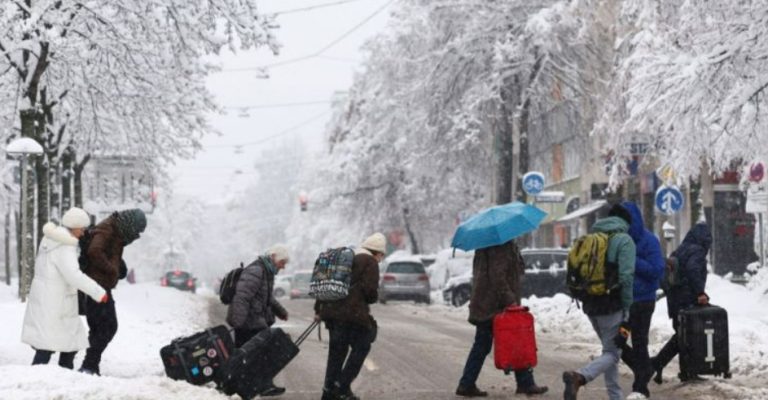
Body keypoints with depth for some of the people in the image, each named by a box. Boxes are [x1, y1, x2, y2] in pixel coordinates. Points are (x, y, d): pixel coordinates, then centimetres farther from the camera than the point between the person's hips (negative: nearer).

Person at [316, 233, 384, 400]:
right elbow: (370, 290, -14)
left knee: (336, 350, 14)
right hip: (354, 313, -8)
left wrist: (318, 309, 24)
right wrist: (374, 298, 9)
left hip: (332, 311, 8)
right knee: (361, 347, 5)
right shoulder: (370, 262, -3)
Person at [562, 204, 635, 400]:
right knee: (612, 352, -3)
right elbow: (626, 277, -16)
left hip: (590, 305, 7)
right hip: (612, 306, -7)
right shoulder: (624, 240, -8)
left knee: (610, 349, 20)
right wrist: (626, 312, -12)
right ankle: (579, 377, -28)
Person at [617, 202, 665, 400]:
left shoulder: (648, 240, -11)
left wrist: (632, 261, -23)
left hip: (642, 301, -6)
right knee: (617, 343, 5)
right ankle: (644, 370, 27)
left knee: (639, 345, 0)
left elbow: (657, 270, -18)